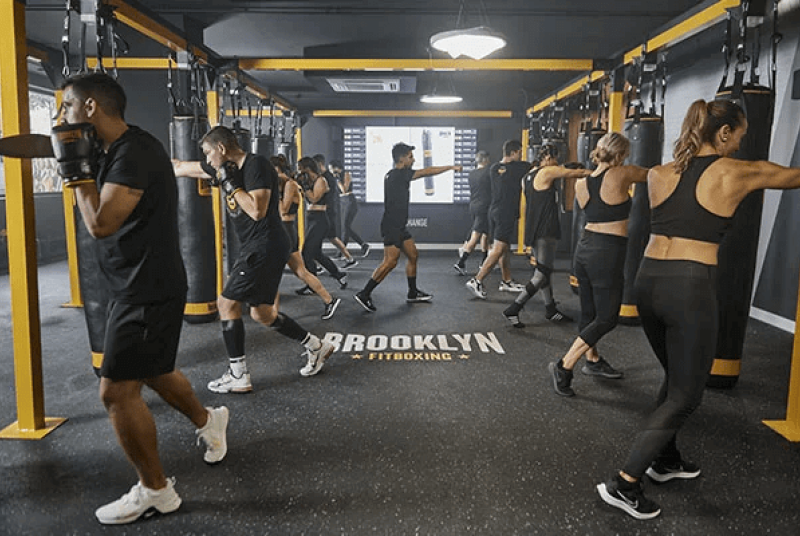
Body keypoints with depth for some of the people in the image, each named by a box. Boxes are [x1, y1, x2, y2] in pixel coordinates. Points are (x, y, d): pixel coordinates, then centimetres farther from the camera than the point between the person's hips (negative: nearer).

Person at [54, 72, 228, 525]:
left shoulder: (135, 153, -21)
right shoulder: (117, 150, 10)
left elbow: (101, 223, -26)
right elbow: (102, 218, 15)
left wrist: (76, 167, -15)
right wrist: (80, 163, 5)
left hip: (148, 290, -10)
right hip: (141, 285, 10)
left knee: (117, 391, -4)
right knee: (151, 371, 24)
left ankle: (155, 492, 13)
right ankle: (208, 420, 48)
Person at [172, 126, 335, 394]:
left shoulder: (256, 165, -14)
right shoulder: (227, 166, 13)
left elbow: (257, 210, -24)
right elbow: (183, 167, 22)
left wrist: (230, 183, -15)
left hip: (264, 248, -9)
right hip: (256, 248, 9)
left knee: (227, 302, -4)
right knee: (261, 313, 13)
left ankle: (238, 377, 5)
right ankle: (316, 347, 24)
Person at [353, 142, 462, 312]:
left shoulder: (396, 175, 14)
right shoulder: (398, 174, -15)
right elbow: (427, 172, -14)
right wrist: (451, 167, -7)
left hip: (398, 226, 10)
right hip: (392, 226, -10)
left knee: (413, 255, 14)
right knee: (390, 261, -14)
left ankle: (413, 293, 24)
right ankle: (364, 294, -10)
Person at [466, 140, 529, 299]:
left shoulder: (494, 168, 9)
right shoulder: (518, 167, -9)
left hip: (495, 211, 8)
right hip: (507, 213, -8)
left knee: (504, 249, 15)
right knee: (499, 249, -9)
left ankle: (507, 281, 24)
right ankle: (477, 281, -14)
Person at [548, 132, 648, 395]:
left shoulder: (581, 183, 5)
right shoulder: (621, 174, -11)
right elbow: (651, 174, 8)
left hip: (585, 247, 7)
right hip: (608, 253, -7)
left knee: (589, 311, 19)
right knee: (607, 317, 2)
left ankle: (593, 361, 36)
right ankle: (564, 366, -3)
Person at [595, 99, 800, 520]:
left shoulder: (658, 175, 10)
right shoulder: (738, 173, -2)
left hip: (649, 281, 6)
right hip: (691, 288, -6)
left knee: (675, 378, 26)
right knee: (685, 395, 6)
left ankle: (664, 459, 39)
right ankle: (624, 482, 2)